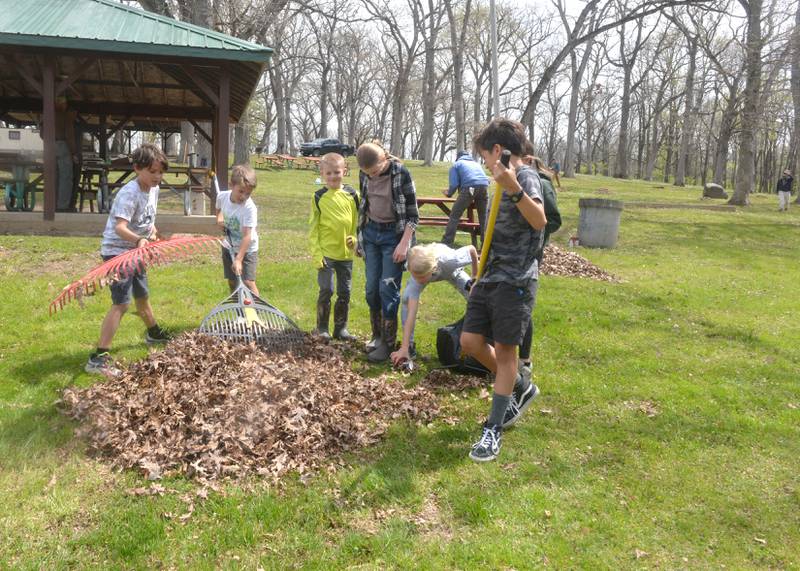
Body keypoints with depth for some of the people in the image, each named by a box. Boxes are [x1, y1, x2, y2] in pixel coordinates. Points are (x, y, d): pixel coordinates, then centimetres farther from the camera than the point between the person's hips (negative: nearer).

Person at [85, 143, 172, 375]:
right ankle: (98, 358, -17)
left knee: (142, 295, 27)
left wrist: (151, 228, 0)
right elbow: (120, 228, -38)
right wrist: (139, 239, -54)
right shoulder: (129, 194, -25)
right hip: (117, 252, -9)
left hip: (135, 251, 9)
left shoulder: (153, 189, 2)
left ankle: (154, 332, 51)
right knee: (121, 303, -17)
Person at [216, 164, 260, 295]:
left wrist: (239, 259, -37)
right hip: (229, 247, 5)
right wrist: (219, 217, -8)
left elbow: (247, 236, -33)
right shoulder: (222, 196, -13)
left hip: (247, 249, -5)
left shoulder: (250, 208, -30)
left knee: (248, 282, -13)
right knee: (232, 281, 14)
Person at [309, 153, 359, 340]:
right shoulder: (319, 197, -3)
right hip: (326, 252, -2)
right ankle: (322, 328, 11)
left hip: (346, 253, 3)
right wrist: (316, 254, -7)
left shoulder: (352, 195, 2)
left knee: (345, 292, 9)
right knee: (326, 290, -3)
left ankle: (341, 327, 21)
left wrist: (355, 239, -9)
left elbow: (358, 221, 9)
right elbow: (313, 227, -1)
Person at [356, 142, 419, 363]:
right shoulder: (364, 174, -1)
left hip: (394, 234, -5)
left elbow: (413, 214, -11)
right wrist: (361, 235, 15)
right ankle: (377, 336, 21)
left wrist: (404, 243, -17)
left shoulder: (401, 173, -15)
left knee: (388, 288, -7)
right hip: (371, 233, 5)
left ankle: (388, 343, 3)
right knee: (371, 288, 6)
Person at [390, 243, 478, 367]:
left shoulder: (450, 260, -48)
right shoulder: (417, 277, -44)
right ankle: (409, 345, -11)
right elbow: (411, 312, -47)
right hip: (427, 273, 0)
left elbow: (472, 249, -27)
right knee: (407, 299, -25)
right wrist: (404, 348, -53)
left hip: (452, 272, 1)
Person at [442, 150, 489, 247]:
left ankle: (446, 243, -4)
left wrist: (448, 194, 26)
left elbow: (454, 184, 7)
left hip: (469, 188, -5)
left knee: (454, 216, 1)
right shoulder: (476, 164, 35)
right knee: (483, 217, 15)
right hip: (484, 187, 5)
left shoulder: (456, 164, 19)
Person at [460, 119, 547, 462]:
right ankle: (521, 389, 30)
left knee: (504, 351, -3)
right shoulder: (503, 181, 17)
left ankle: (494, 430, 7)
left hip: (515, 280, -9)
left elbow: (539, 221, -32)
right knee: (470, 343, 7)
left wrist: (514, 188, -46)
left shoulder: (526, 177, -11)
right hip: (491, 276, 9)